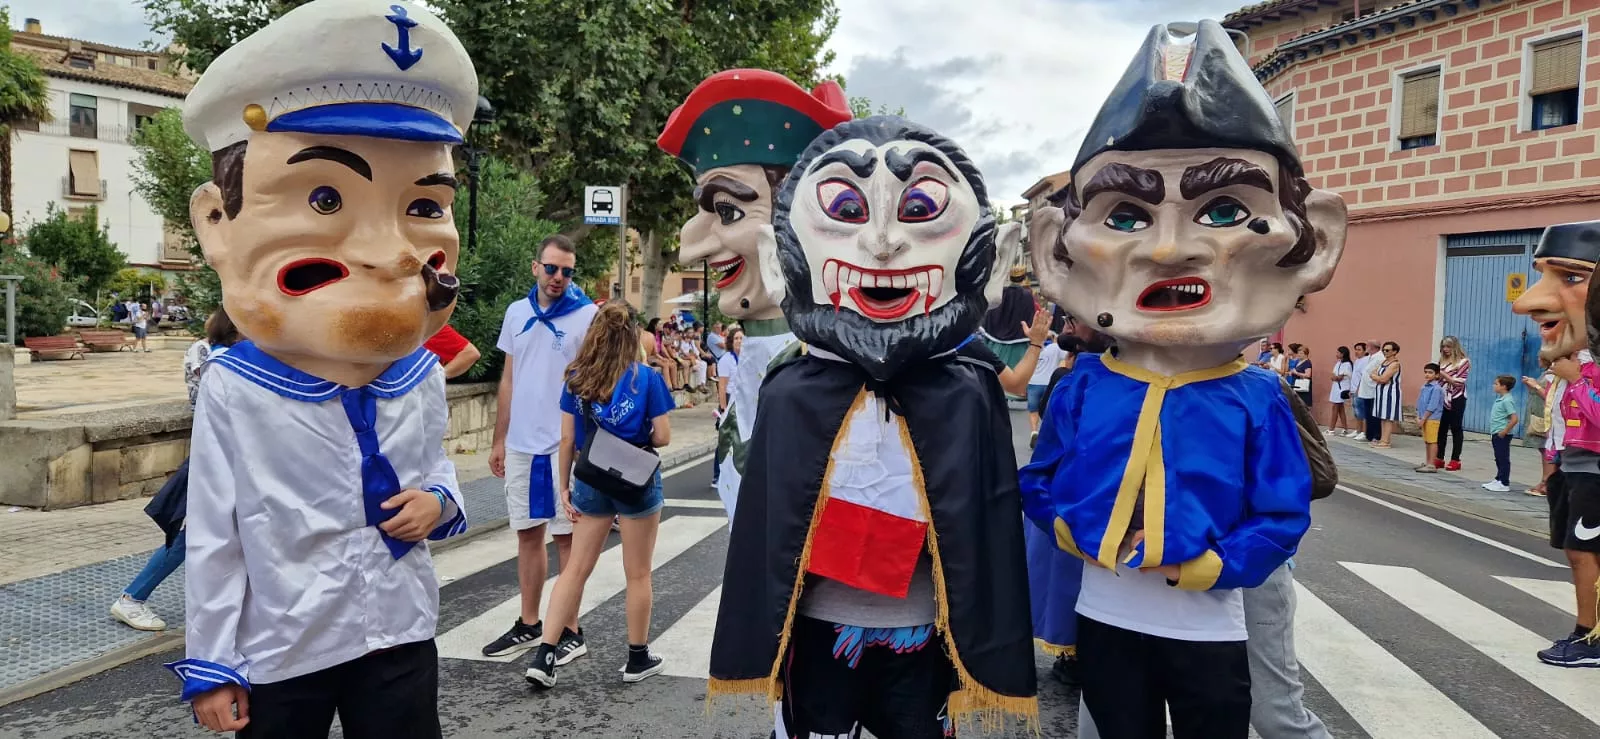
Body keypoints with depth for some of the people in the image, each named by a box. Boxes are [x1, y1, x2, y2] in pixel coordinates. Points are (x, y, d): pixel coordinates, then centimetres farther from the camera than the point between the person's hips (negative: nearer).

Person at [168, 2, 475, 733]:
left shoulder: (422, 378, -5)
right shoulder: (233, 393, -16)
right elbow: (212, 538, -9)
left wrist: (439, 500, -9)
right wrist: (211, 665, -5)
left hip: (399, 633, 3)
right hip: (279, 647, -2)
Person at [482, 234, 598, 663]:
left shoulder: (587, 316, -7)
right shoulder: (517, 313, 9)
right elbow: (509, 380, 14)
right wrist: (499, 440, 13)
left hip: (566, 445, -5)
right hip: (521, 445, 5)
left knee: (567, 536, 2)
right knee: (527, 533, 13)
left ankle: (570, 631, 12)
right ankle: (529, 626, 25)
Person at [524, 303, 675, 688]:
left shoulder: (576, 378, -1)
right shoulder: (647, 378, -9)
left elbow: (567, 439, 1)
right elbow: (663, 437, -8)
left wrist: (564, 487, 7)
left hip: (591, 481, 3)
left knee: (575, 569, 11)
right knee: (637, 574, 10)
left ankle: (545, 655, 8)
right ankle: (637, 658, 21)